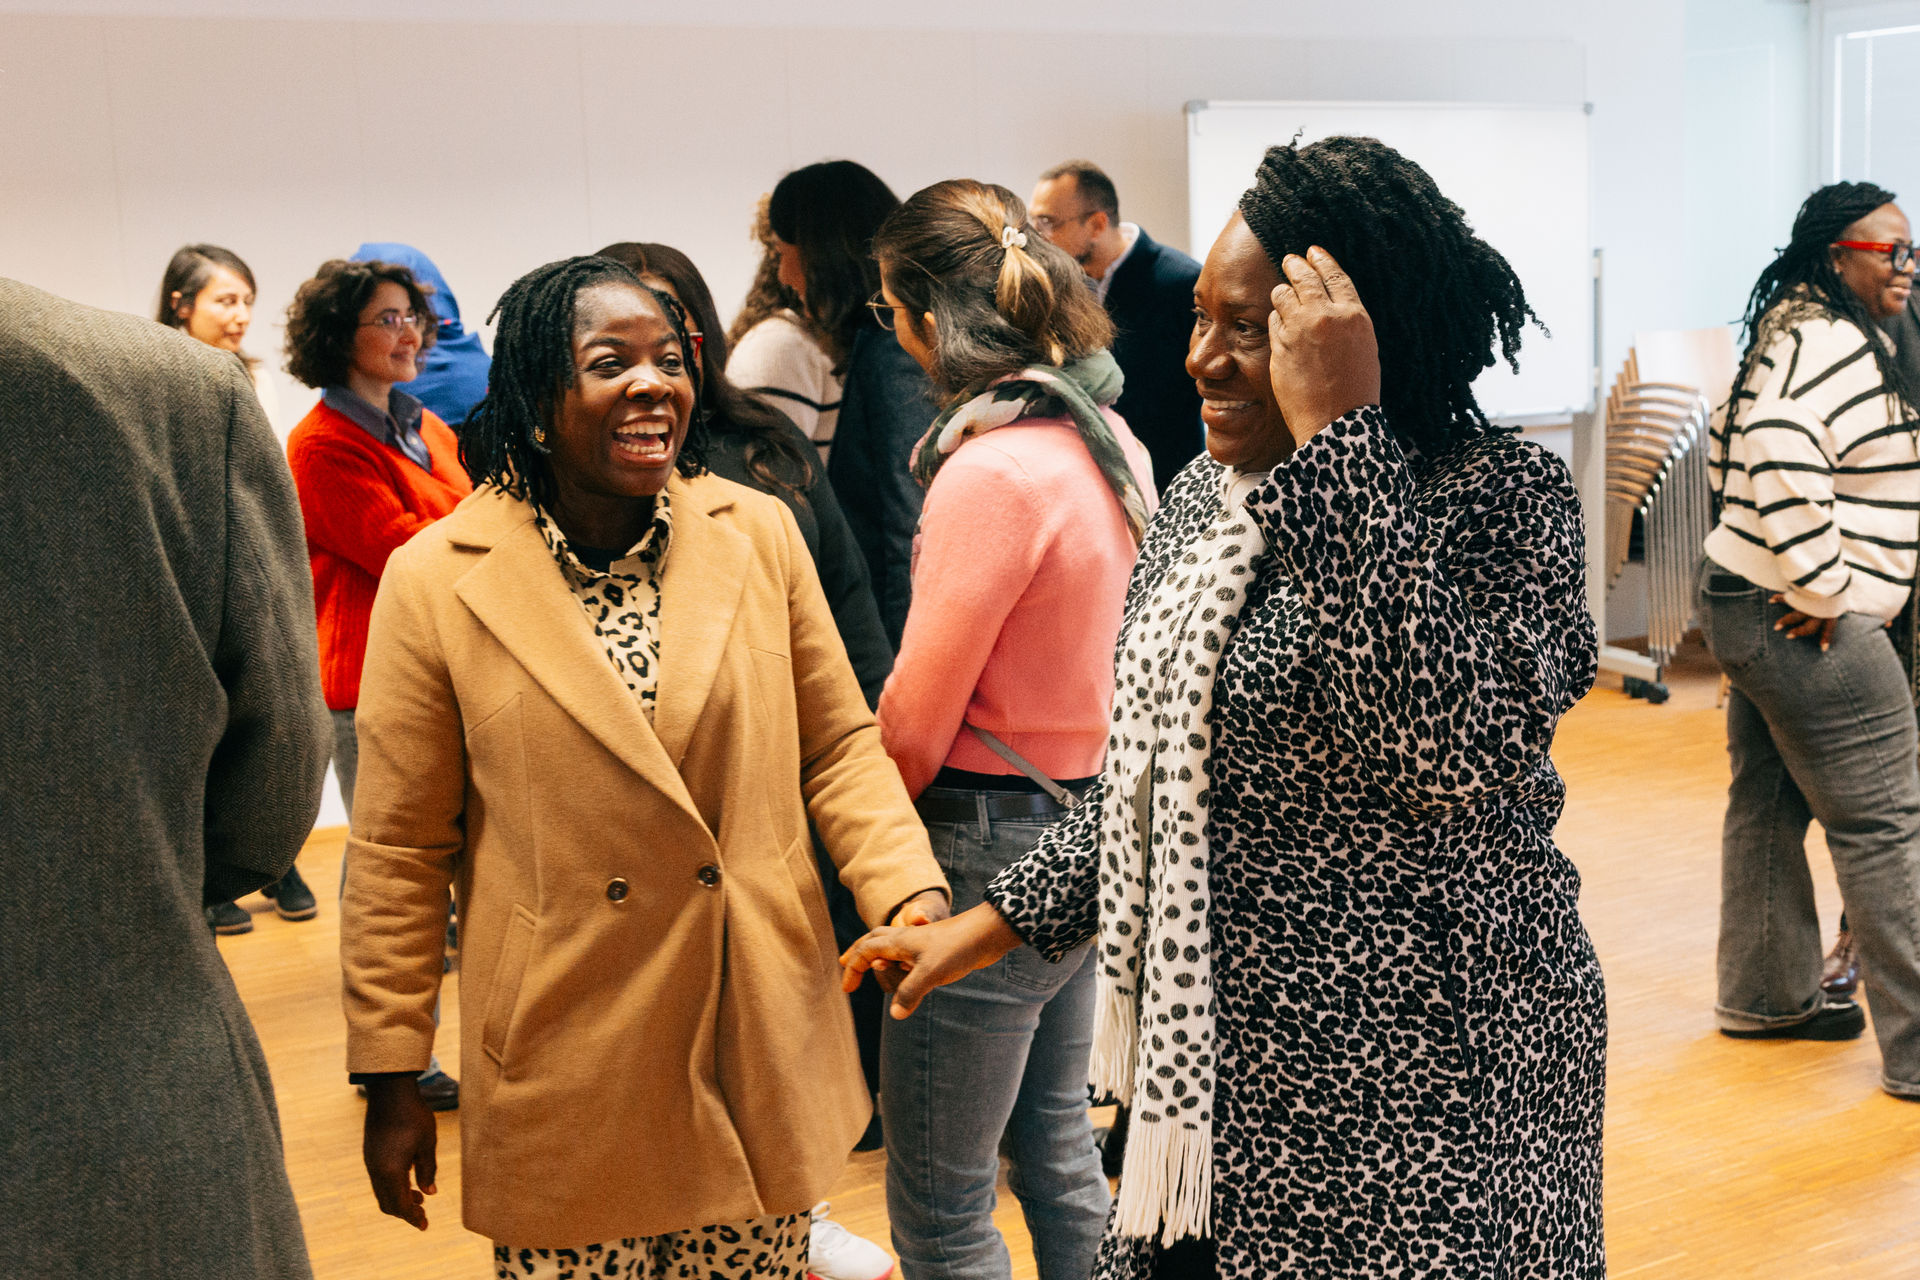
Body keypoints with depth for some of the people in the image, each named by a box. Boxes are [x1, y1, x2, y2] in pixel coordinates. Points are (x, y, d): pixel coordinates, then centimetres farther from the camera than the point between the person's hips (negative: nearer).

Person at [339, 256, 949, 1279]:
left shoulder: (760, 534, 0)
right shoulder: (436, 582, -7)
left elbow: (836, 746, 7)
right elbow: (400, 853, -2)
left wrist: (910, 891, -10)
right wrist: (392, 1081, 0)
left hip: (758, 1058, 3)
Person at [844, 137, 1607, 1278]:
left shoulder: (1504, 497, -15)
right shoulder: (1203, 496, 5)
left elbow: (1453, 755, -34)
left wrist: (1339, 437, -31)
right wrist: (1000, 921, 13)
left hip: (1424, 1077, -6)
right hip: (1221, 1064, 7)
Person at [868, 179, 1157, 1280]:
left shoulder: (989, 471, -21)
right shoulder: (1109, 437, 6)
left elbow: (916, 719, -17)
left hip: (994, 844, -9)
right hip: (1087, 826, 9)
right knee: (1058, 1150, 24)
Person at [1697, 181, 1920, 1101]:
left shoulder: (1791, 333, 15)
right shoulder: (1833, 344, -18)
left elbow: (1730, 455, 23)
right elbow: (1782, 454, -33)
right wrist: (1825, 585, -25)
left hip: (1741, 603, 11)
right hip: (1811, 632, -11)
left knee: (1768, 806, 18)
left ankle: (1766, 996, 30)